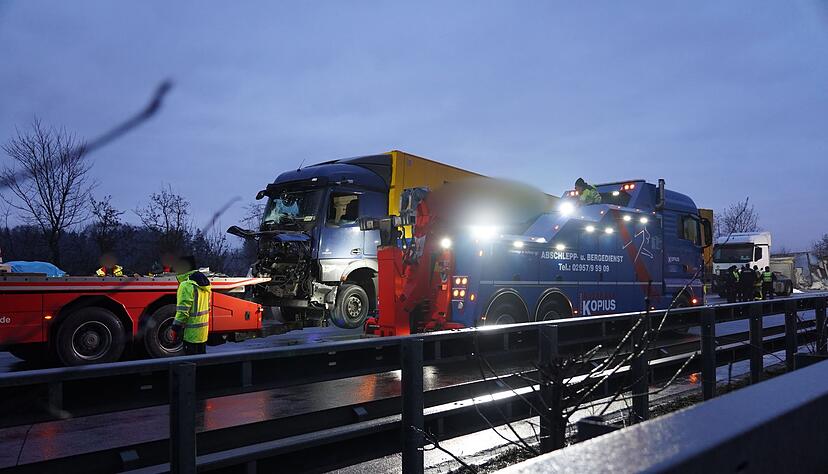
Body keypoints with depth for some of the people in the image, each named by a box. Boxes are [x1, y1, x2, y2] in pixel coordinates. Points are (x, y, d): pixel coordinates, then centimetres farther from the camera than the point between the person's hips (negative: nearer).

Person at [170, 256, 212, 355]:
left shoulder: (187, 285, -17)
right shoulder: (203, 282, 11)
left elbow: (183, 310, -20)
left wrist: (176, 328, -13)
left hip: (191, 332, -9)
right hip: (203, 330, 9)